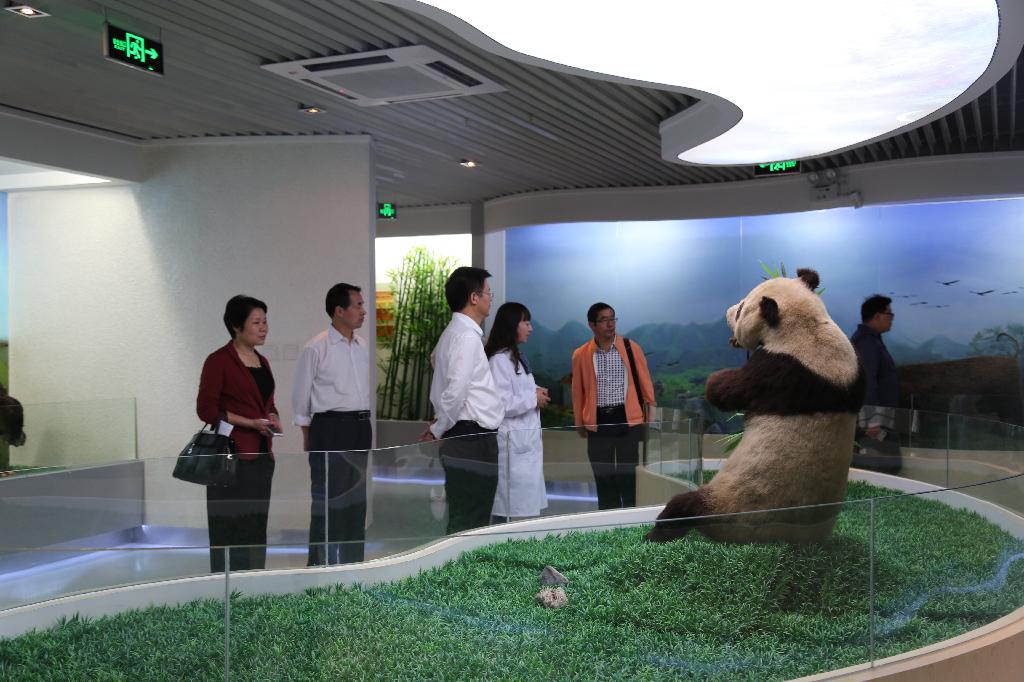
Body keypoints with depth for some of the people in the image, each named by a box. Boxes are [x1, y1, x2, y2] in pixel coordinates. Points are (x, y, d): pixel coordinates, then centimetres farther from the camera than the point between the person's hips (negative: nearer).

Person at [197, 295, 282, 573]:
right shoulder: (219, 360, -8)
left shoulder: (262, 362, 14)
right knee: (231, 529, -4)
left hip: (261, 455, 8)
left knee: (257, 529, 11)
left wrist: (272, 419, 2)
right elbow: (206, 409, -12)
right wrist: (251, 423, -16)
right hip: (233, 456, -7)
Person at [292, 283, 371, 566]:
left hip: (361, 426, 6)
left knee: (357, 495, 12)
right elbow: (301, 394, -1)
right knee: (327, 497, -3)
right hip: (330, 427, -6)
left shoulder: (363, 346, 10)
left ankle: (352, 559, 23)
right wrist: (307, 437, 2)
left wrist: (365, 422, 13)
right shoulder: (316, 348, -7)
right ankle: (321, 562, 6)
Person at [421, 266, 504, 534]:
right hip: (474, 439, -10)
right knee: (471, 525, -7)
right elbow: (456, 391, -22)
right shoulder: (468, 336, -14)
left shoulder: (453, 332, 16)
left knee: (461, 522, 13)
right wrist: (438, 430, -7)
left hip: (463, 439, 10)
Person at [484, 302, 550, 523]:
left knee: (528, 508, 10)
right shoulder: (499, 360, -14)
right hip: (511, 441, -10)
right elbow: (501, 404, -22)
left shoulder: (516, 357, 17)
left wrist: (536, 393, 8)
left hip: (526, 440, 10)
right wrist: (533, 398, -11)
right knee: (506, 510, -6)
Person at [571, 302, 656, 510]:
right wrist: (580, 423, 13)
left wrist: (651, 413, 2)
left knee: (628, 475, 2)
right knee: (603, 476, 8)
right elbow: (578, 391, 9)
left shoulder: (631, 348, 0)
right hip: (598, 422, 1)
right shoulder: (581, 355, 2)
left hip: (627, 419, -1)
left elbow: (644, 382, 4)